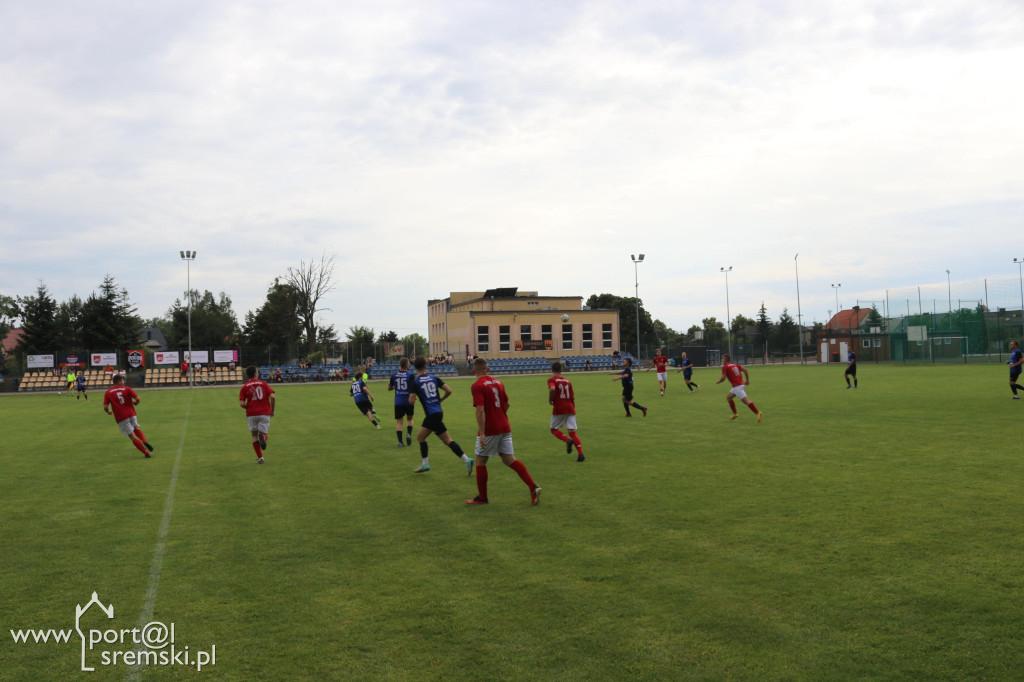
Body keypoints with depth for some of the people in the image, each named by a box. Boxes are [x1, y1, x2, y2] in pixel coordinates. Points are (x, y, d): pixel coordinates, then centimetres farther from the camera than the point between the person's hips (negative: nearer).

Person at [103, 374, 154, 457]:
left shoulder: (108, 393, 1)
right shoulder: (126, 389, 1)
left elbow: (105, 407, -5)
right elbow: (137, 398, -7)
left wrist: (109, 412, 17)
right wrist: (135, 403, 16)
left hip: (121, 418, -1)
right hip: (131, 414, 1)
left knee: (133, 437, 2)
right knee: (136, 429, 28)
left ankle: (146, 453, -3)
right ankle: (144, 441, 0)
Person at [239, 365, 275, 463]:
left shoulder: (244, 387, 3)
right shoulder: (263, 384, 4)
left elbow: (241, 404, -6)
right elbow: (273, 397, -8)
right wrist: (272, 410, 4)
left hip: (251, 414, 0)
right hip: (265, 413, 0)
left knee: (254, 435, 15)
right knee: (263, 433, 10)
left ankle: (260, 458, 9)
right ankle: (263, 436, -30)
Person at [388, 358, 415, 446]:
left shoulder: (394, 375, 1)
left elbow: (389, 388, 10)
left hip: (398, 402, 1)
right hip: (408, 401, -1)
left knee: (398, 421, 7)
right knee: (409, 419, 20)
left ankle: (400, 442, 0)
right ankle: (409, 434, -3)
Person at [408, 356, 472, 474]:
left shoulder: (414, 382, -8)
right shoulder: (433, 378, 7)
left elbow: (411, 401, -14)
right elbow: (449, 390, 2)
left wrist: (412, 398, 9)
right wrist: (440, 399, 19)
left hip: (432, 415, -7)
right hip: (438, 411, 7)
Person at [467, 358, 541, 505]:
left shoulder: (477, 386, -12)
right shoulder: (497, 382, 11)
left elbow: (480, 410, -22)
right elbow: (507, 404, 20)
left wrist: (482, 433, -23)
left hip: (489, 430, -7)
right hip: (504, 427, 7)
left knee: (480, 461, 8)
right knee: (510, 460, 8)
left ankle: (482, 497, 15)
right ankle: (533, 487, -6)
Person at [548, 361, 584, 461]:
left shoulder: (551, 380, -1)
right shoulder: (568, 381, 14)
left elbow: (552, 389, -24)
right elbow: (573, 397, 14)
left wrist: (550, 400, -7)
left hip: (558, 409, -4)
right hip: (570, 408, 4)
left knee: (554, 429, 13)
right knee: (572, 431, 4)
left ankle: (567, 440, -14)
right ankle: (580, 453, -10)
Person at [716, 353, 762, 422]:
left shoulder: (725, 367, -6)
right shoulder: (735, 364, 16)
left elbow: (723, 378, -12)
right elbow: (744, 369, 8)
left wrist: (718, 381, 8)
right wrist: (747, 380, 11)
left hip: (737, 386, -9)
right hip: (741, 384, 9)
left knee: (746, 401, -12)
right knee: (728, 397, 22)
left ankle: (758, 413, -21)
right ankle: (735, 414, 21)